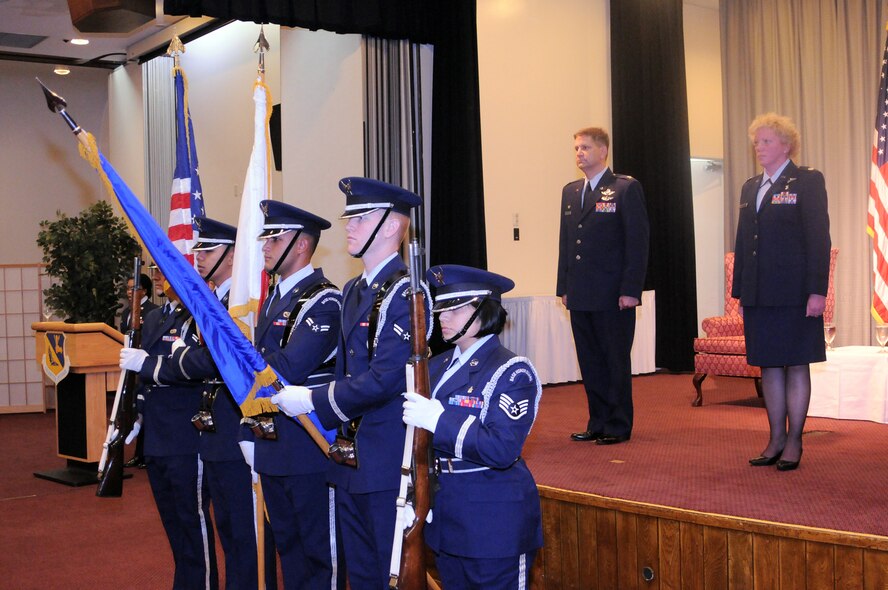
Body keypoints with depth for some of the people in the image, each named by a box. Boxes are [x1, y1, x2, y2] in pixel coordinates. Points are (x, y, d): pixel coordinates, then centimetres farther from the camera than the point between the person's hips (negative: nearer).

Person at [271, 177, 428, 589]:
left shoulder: (404, 292, -15)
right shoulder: (353, 290, 14)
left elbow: (384, 378, -24)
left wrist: (313, 400, -18)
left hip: (388, 462, -9)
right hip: (350, 458, 9)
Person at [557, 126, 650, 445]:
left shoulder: (626, 188, -4)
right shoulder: (570, 192, 15)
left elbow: (637, 241, -9)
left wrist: (631, 290, -15)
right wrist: (563, 287, 11)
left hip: (613, 295, -6)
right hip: (580, 296, 6)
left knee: (616, 362, 3)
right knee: (590, 364, 11)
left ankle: (618, 426, 12)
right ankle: (598, 424, 20)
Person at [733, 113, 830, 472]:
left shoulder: (807, 181, -3)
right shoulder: (750, 188, 16)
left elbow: (818, 238, -9)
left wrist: (817, 291, -16)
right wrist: (741, 293, 12)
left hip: (794, 293, -6)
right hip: (759, 294, 6)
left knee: (796, 364, 1)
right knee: (768, 366, 9)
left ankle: (794, 443, 9)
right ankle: (776, 440, 17)